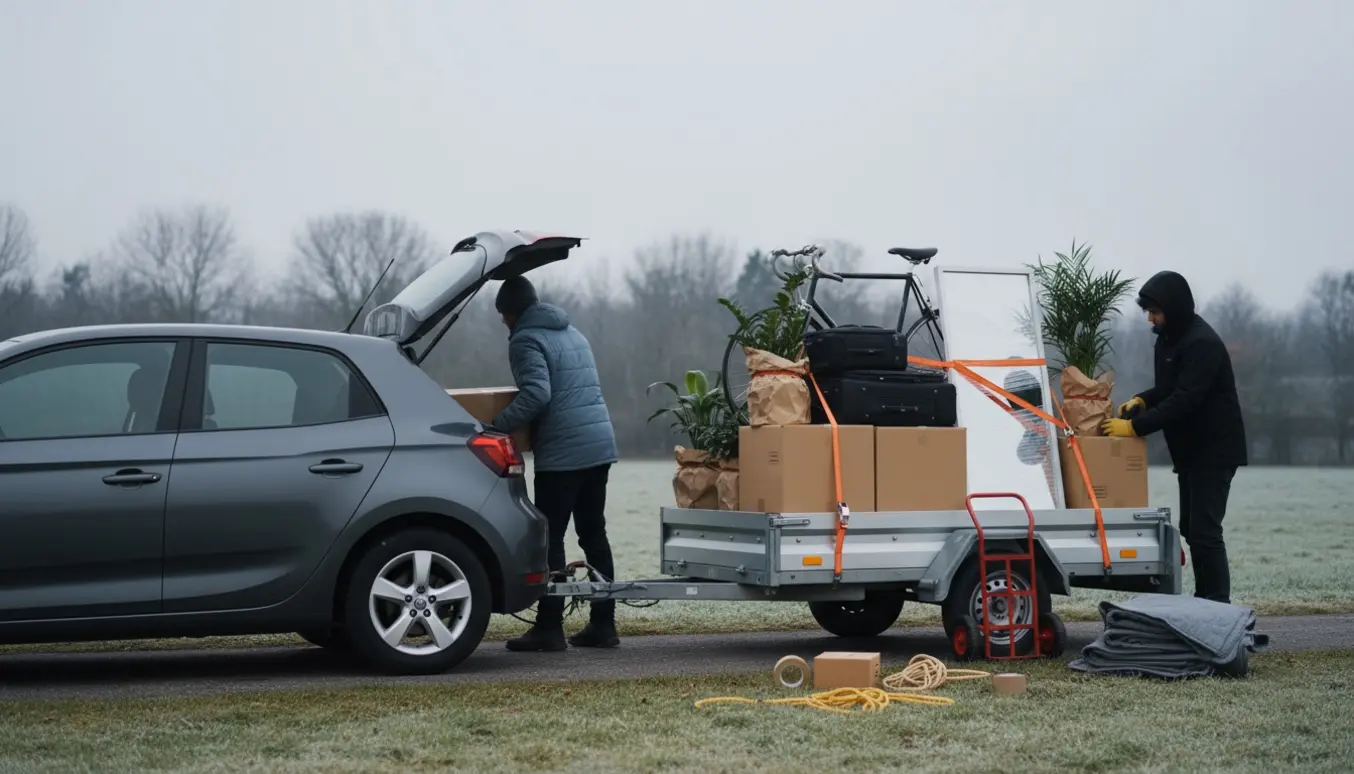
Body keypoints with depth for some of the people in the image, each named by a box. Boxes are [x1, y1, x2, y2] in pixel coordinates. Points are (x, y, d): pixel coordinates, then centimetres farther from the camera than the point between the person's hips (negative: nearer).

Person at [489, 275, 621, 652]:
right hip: (600, 444, 8)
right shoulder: (573, 334, 21)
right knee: (593, 534, 11)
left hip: (561, 451, -8)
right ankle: (603, 624, 11)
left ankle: (549, 628, -5)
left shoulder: (526, 340, -6)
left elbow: (537, 394, -21)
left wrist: (495, 427, -17)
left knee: (550, 537, -4)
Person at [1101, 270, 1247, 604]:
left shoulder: (1202, 343, -20)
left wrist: (1135, 426, -28)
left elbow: (1184, 400, -27)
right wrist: (1142, 401, 1)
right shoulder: (1169, 338, 10)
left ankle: (1218, 604, -11)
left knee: (1204, 530, -13)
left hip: (1214, 451, -10)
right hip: (1190, 450, 10)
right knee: (1191, 528, 11)